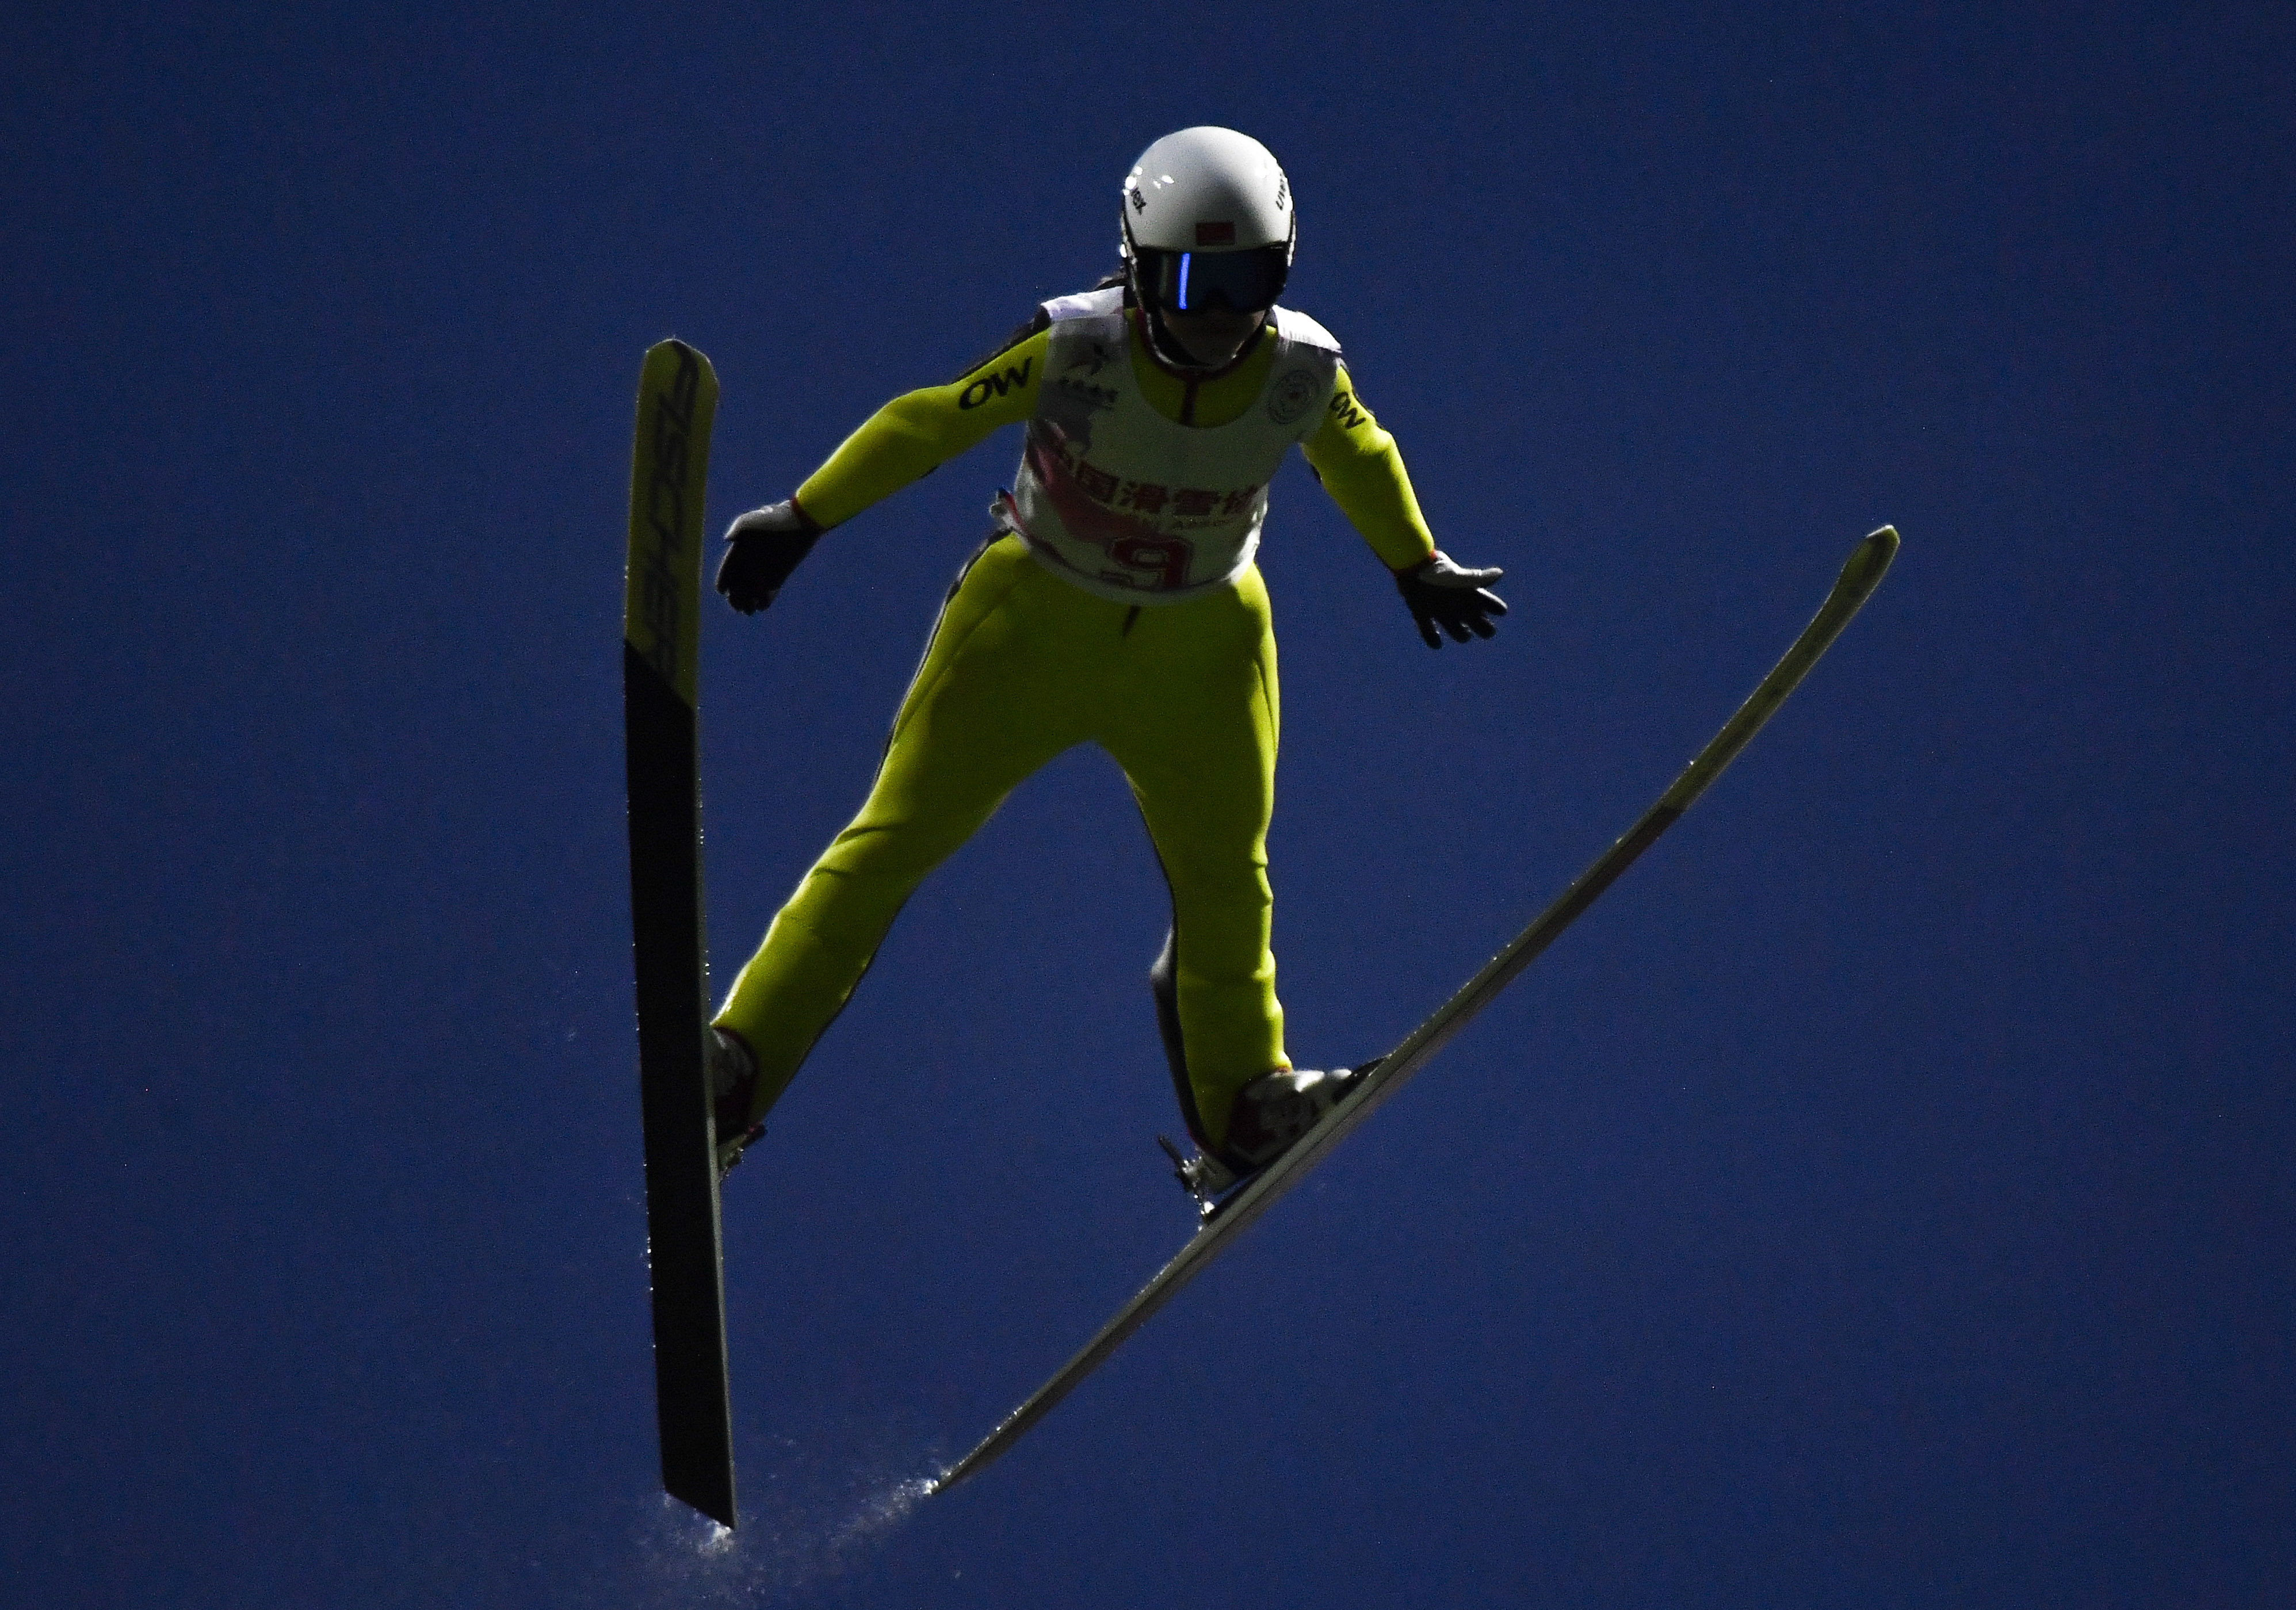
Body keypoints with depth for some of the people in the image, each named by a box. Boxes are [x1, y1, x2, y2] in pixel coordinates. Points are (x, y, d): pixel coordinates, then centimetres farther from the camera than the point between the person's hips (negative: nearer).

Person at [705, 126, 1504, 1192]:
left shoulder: (1304, 372, -18)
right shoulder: (1072, 347, -26)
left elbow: (1358, 457, 4)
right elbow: (925, 424, -16)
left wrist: (1419, 567, 19)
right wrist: (801, 520, -10)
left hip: (1199, 649, 3)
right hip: (1036, 620, -2)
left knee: (1225, 883, 12)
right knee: (896, 839, -5)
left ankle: (1240, 1115, 34)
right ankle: (734, 1072, -3)